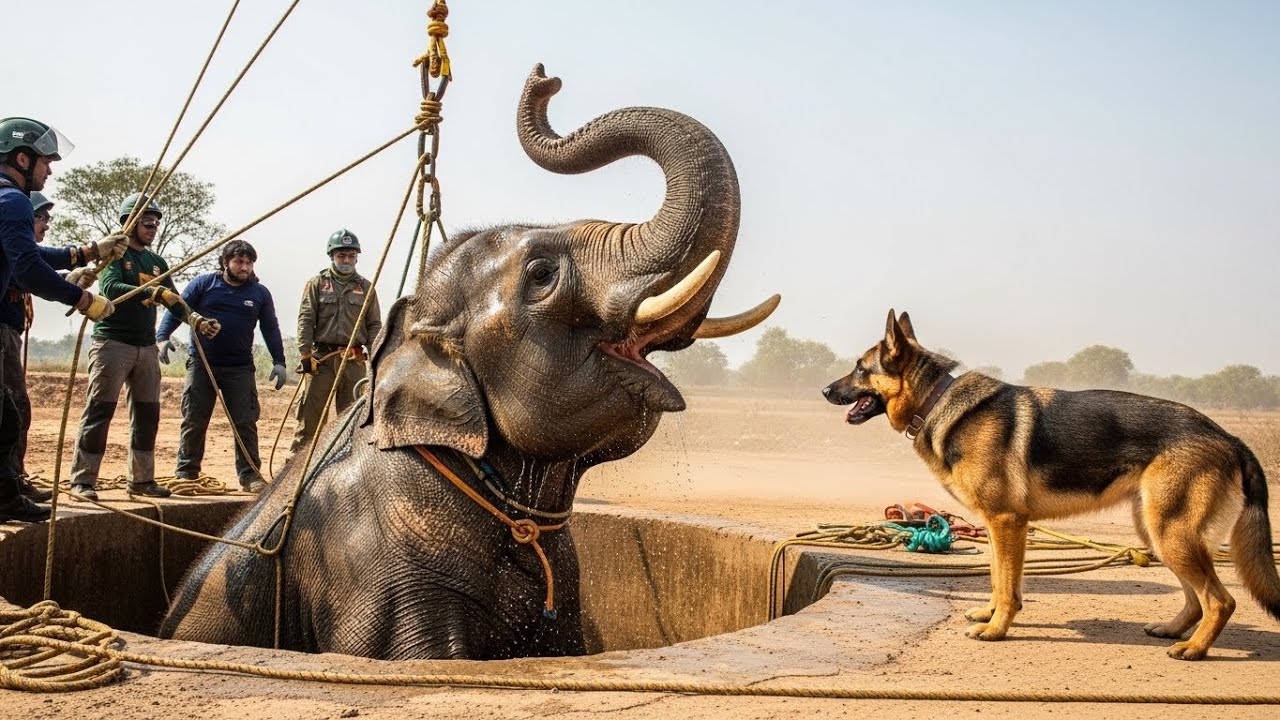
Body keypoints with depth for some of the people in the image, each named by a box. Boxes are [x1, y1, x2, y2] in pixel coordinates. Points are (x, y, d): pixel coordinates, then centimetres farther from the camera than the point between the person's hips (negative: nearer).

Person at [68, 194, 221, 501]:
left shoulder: (157, 262, 17)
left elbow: (173, 300, 14)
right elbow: (111, 288, -21)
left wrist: (197, 320, -4)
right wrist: (154, 292, -33)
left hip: (146, 347, 7)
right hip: (112, 344, -7)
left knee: (147, 415, 9)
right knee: (99, 411, -7)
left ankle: (142, 479, 17)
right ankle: (82, 480, -5)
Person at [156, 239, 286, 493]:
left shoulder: (260, 293, 6)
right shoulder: (203, 284, 2)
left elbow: (271, 329, 10)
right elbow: (176, 309, 0)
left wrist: (279, 362, 2)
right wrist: (163, 336, -16)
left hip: (240, 368, 1)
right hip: (201, 365, -1)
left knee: (246, 423, -1)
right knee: (193, 422, 5)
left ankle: (250, 475, 5)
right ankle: (186, 473, 15)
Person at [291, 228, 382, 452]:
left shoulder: (366, 288, 12)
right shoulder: (316, 284, 6)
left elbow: (375, 325, 11)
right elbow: (305, 320, 1)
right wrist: (305, 354, -7)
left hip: (354, 360, 2)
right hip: (322, 357, -2)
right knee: (310, 413, -3)